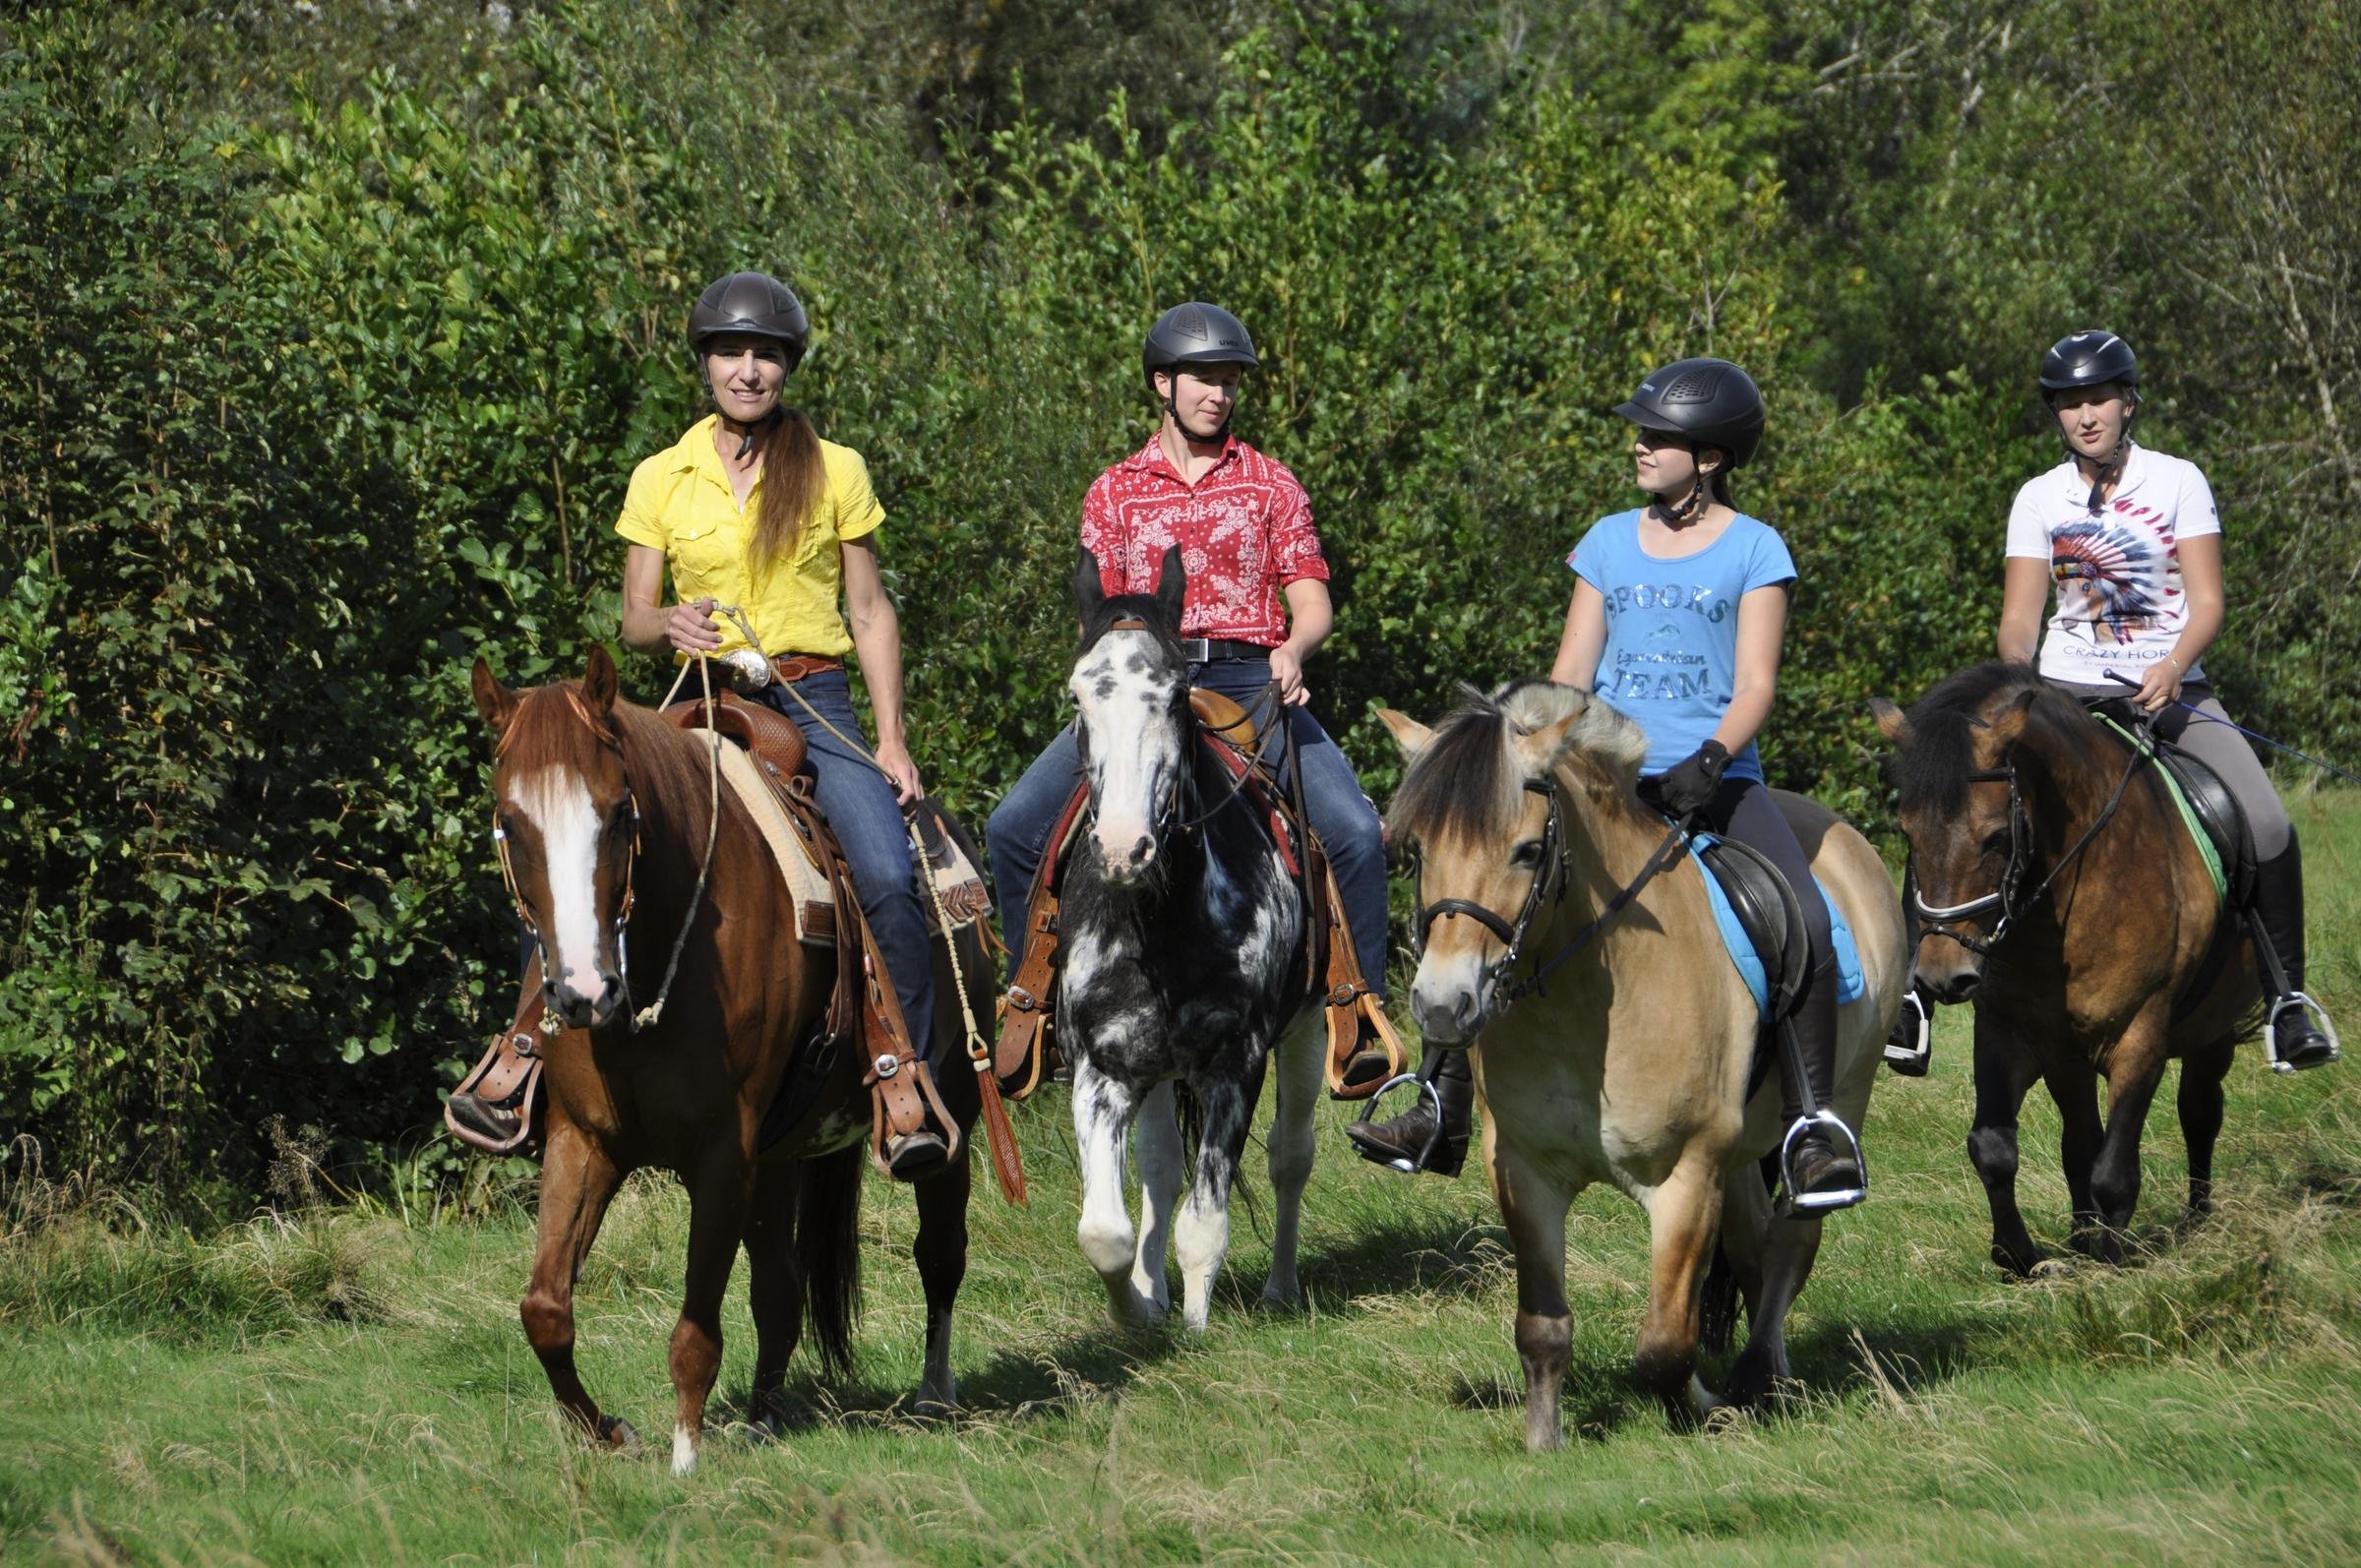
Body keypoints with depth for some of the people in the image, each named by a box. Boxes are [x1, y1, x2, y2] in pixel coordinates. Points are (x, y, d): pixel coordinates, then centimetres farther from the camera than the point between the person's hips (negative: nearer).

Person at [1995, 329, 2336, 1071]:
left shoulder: (2178, 482, 1)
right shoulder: (2039, 500, 6)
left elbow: (2206, 603, -6)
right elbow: (2019, 618, 2)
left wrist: (2172, 668, -25)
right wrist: (2017, 681, -20)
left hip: (2172, 694, -1)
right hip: (2068, 696, 1)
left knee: (2267, 826, -20)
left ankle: (2285, 994, -6)